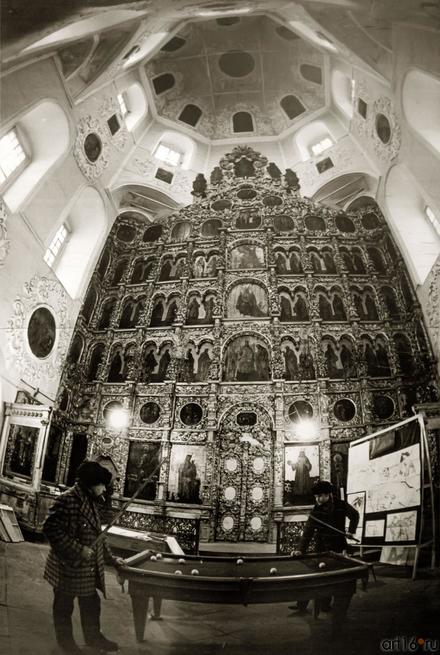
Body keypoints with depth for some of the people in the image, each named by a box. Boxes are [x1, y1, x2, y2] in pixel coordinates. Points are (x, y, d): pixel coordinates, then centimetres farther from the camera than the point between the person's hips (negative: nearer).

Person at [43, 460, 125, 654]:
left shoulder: (92, 502, 4)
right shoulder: (67, 500, -23)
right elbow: (51, 529, -27)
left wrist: (111, 558, 13)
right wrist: (79, 550, -26)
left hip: (90, 568, 8)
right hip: (68, 566, -8)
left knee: (91, 603, 20)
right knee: (64, 605, 14)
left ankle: (93, 637, 39)